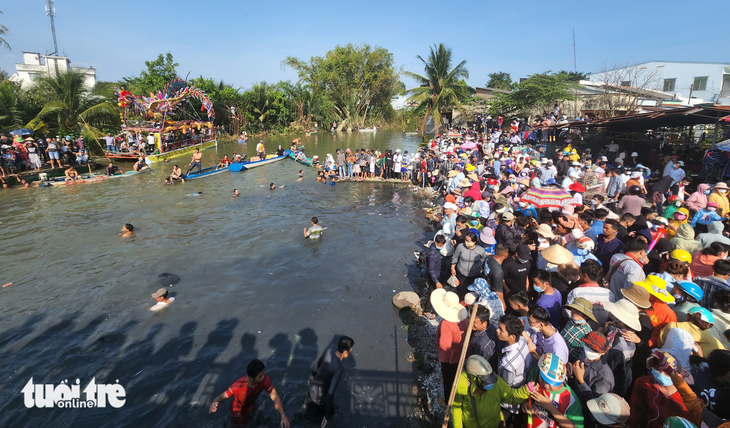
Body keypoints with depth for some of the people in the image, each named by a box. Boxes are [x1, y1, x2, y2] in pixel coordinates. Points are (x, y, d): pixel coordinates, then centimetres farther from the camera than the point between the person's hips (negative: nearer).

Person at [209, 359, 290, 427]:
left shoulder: (265, 379, -36)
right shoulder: (239, 385, -44)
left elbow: (275, 397, -34)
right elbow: (221, 397, -37)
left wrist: (283, 416, -46)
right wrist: (214, 403, -61)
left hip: (250, 405, 3)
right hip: (238, 411, -3)